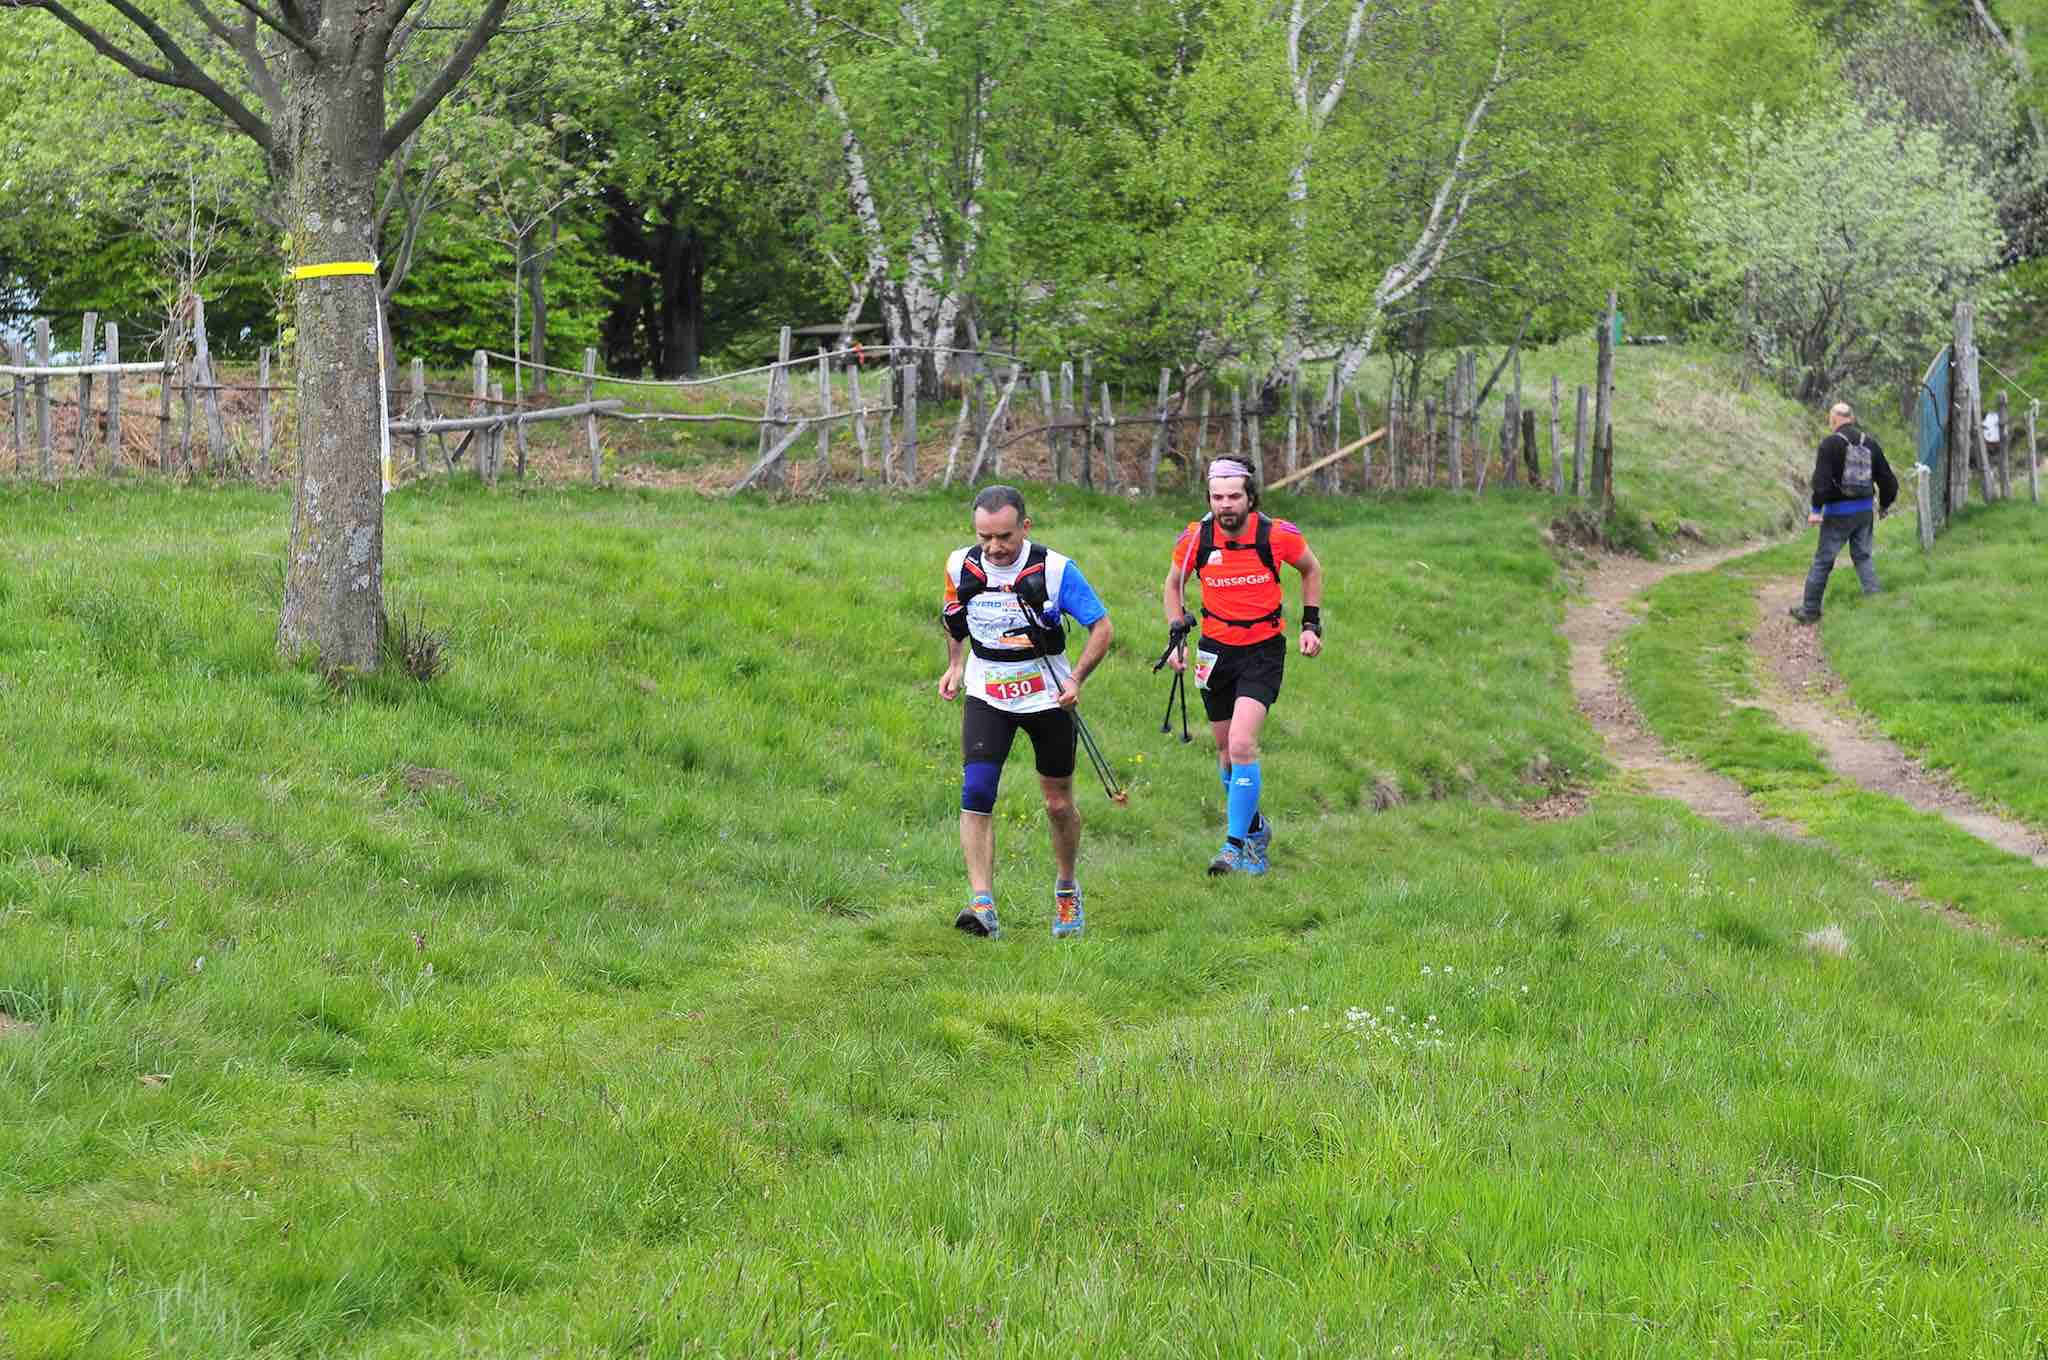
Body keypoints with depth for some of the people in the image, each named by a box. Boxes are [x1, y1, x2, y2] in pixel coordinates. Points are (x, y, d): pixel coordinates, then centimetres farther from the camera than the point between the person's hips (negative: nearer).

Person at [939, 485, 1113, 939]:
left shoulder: (1055, 570, -17)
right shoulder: (960, 566, -7)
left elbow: (1102, 626, -10)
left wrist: (1076, 679, -22)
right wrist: (955, 664, 4)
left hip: (1047, 697, -2)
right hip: (986, 695, 2)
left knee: (1058, 803, 8)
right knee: (975, 791, -17)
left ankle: (1066, 890, 35)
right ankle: (982, 906, -21)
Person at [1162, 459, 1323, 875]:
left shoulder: (1278, 535, -14)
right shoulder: (1195, 538, -9)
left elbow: (1311, 570, 8)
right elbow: (1174, 583, 11)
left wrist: (1311, 625, 4)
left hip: (1263, 651, -3)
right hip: (1216, 650, 3)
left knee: (1242, 746, -18)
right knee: (1225, 750, 11)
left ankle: (1235, 844, -12)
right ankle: (1255, 828, 33)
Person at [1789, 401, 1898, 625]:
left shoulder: (1830, 444, -12)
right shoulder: (1870, 443, 6)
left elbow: (1821, 479, -21)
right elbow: (1887, 478, 12)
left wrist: (1816, 509, -17)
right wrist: (1885, 505, 27)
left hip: (1838, 512, -5)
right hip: (1865, 510, 5)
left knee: (1823, 561, 3)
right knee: (1863, 556, 17)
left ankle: (1809, 610, 9)